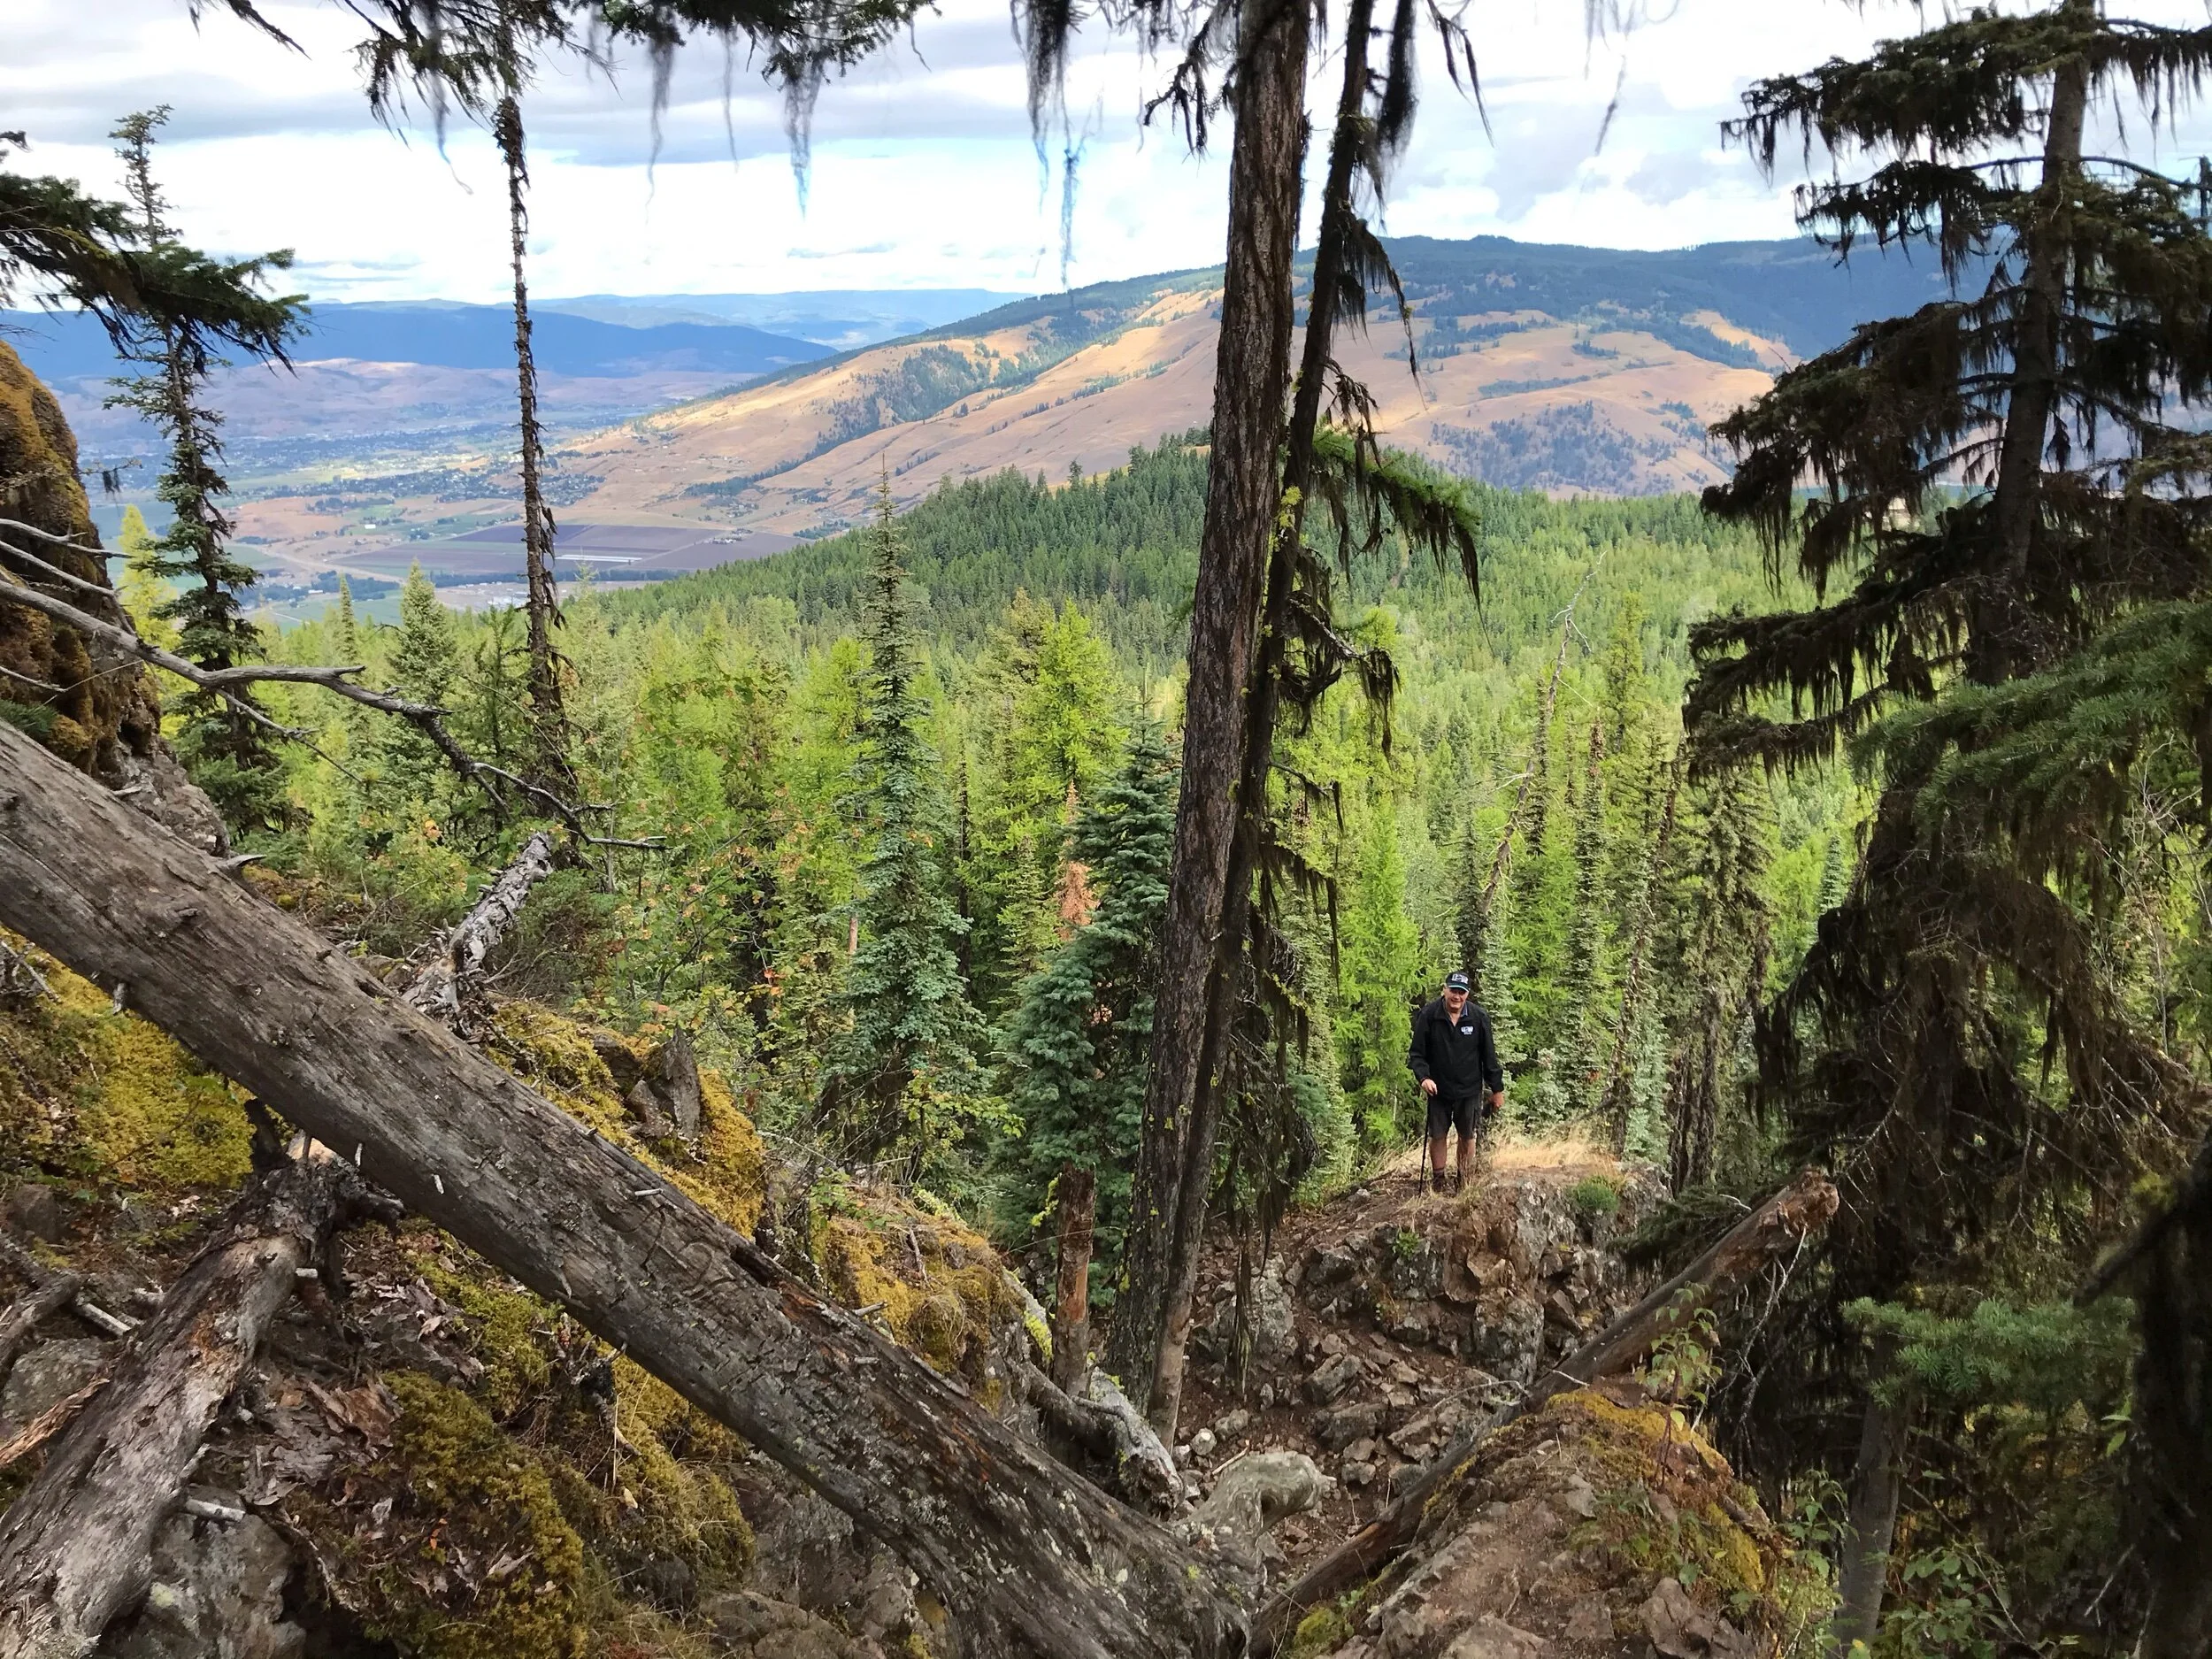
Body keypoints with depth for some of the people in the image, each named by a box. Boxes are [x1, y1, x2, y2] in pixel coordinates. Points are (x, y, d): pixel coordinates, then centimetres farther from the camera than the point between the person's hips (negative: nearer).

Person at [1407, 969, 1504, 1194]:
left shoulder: (1479, 1017, -7)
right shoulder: (1428, 1016, -11)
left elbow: (1489, 1056, 0)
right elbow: (1416, 1053, -5)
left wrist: (1497, 1089, 4)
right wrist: (1423, 1077, -22)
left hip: (1470, 1090, 1)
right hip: (1438, 1090, -1)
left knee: (1467, 1137, 10)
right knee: (1437, 1136, 5)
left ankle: (1462, 1182, 25)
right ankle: (1438, 1182, 20)